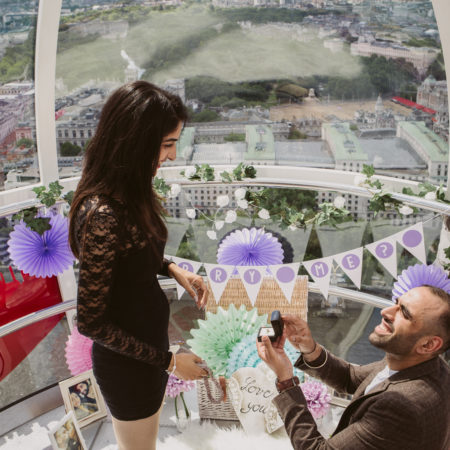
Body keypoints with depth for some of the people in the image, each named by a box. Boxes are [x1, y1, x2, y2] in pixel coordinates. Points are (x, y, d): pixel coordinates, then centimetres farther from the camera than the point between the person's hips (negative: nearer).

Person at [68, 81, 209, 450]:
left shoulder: (126, 193, -8)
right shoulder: (103, 215, -34)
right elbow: (90, 322, -26)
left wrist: (172, 269, -4)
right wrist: (168, 361, -19)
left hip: (148, 343, 8)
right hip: (128, 365, -8)